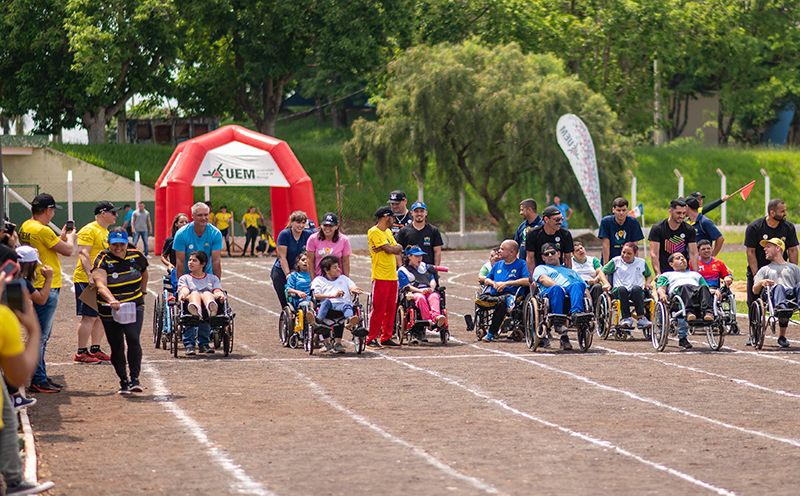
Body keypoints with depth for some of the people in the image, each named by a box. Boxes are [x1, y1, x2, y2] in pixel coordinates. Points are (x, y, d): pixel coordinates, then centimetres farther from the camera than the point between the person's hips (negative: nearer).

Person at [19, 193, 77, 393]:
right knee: (41, 335, -6)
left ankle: (41, 377, 22)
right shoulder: (42, 230, -19)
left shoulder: (25, 227, 11)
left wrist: (62, 237, 22)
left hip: (37, 287, 10)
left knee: (42, 335, 16)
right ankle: (38, 380, -4)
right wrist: (71, 238, 9)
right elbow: (67, 250, -11)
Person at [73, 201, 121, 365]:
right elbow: (83, 254, -21)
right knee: (89, 317, -9)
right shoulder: (89, 230, -11)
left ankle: (95, 350, 18)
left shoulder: (105, 232, 20)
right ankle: (81, 353, -6)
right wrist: (90, 276, -30)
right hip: (87, 281, -10)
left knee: (101, 317, 10)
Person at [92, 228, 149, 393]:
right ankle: (123, 381, 19)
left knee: (133, 339, -20)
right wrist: (111, 300, -45)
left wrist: (142, 292, 18)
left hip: (134, 307, 1)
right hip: (109, 311, -1)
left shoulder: (136, 257, 0)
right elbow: (101, 285, -28)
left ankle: (135, 379, -20)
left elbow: (144, 274, 24)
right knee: (117, 347, 2)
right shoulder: (102, 261, -11)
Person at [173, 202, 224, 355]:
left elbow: (216, 262, -14)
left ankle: (204, 342, 7)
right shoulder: (182, 234, -19)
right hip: (187, 274, -2)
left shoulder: (215, 234, -14)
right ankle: (189, 343, -6)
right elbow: (180, 262, -17)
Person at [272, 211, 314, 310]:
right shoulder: (284, 234, -8)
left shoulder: (308, 235, -2)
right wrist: (288, 274, -20)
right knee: (286, 305, -4)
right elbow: (282, 257, -11)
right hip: (281, 273, -2)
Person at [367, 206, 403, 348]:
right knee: (379, 309, -9)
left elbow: (398, 250, 10)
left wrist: (390, 248, -8)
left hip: (392, 276, 8)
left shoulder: (388, 232, 19)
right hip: (380, 276, -8)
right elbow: (389, 249, -16)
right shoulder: (374, 232, -9)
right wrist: (396, 247, 4)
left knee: (391, 308, 8)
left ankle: (386, 338, 14)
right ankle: (371, 339, -4)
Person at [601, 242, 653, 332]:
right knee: (622, 289, -38)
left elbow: (649, 275, 31)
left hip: (636, 294, 0)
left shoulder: (641, 262, 17)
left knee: (636, 288, -37)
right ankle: (626, 318, -39)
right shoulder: (616, 261, 13)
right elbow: (602, 272, 17)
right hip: (618, 292, 0)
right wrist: (606, 283, -1)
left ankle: (641, 318, -41)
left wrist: (647, 283, 9)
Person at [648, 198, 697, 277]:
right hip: (664, 273, -2)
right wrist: (658, 274, -21)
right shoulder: (657, 229, -4)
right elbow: (654, 254, -9)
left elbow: (693, 254, 2)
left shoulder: (689, 230, 5)